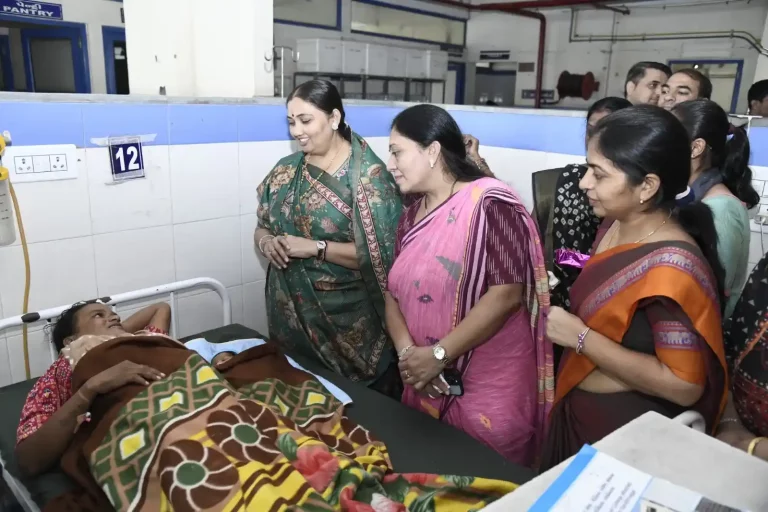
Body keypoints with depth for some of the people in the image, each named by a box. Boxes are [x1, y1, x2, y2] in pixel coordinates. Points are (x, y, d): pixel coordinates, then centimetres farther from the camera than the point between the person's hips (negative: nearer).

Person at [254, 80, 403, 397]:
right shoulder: (285, 171, 6)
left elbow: (379, 254, -17)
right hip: (292, 317, 5)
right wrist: (267, 243, -9)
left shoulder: (368, 175, -12)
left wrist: (316, 247, -22)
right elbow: (262, 228, 14)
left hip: (351, 323, -5)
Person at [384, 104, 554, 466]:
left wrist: (439, 354, -19)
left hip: (488, 389, -6)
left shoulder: (489, 203, -14)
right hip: (426, 385, 7)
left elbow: (506, 295, -22)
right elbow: (394, 292, 7)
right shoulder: (412, 216, 8)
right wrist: (406, 351, -10)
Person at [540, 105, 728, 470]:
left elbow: (684, 386, -28)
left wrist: (580, 337, -25)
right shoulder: (615, 226, -1)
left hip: (628, 437, -8)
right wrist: (562, 296, -1)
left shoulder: (671, 266, -28)